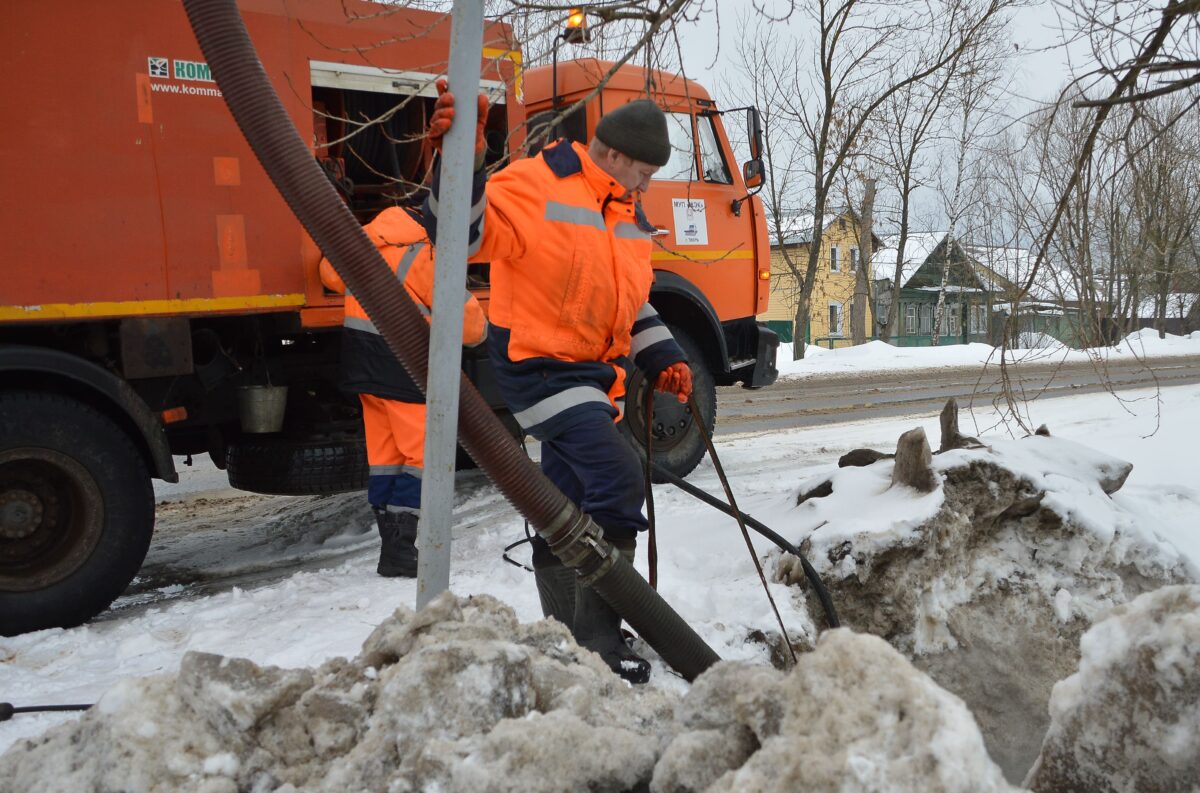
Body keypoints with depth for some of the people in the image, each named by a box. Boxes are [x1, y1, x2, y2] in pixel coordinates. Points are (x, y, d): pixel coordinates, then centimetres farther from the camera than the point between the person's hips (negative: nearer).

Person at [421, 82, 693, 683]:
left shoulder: (627, 215, 13)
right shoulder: (534, 187, -14)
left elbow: (631, 300, 20)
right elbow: (462, 231, -23)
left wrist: (662, 357, 9)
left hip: (593, 369, 9)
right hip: (538, 365, -9)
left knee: (569, 508, 14)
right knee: (617, 480, -22)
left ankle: (564, 635, 27)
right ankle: (600, 644, -11)